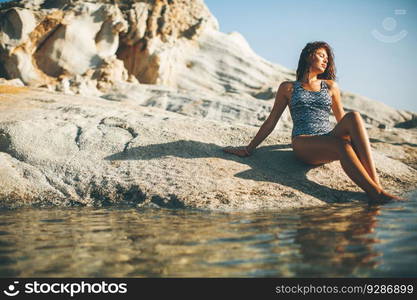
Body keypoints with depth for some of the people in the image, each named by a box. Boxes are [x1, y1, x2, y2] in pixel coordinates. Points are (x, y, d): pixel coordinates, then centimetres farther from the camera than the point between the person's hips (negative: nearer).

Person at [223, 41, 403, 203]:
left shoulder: (331, 87, 23)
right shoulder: (288, 88, 16)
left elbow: (342, 120, 32)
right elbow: (270, 122, 17)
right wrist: (249, 149, 14)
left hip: (329, 140, 3)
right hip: (303, 144, -3)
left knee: (354, 116, -31)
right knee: (341, 144, -37)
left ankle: (376, 182, -41)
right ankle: (375, 193, -45)